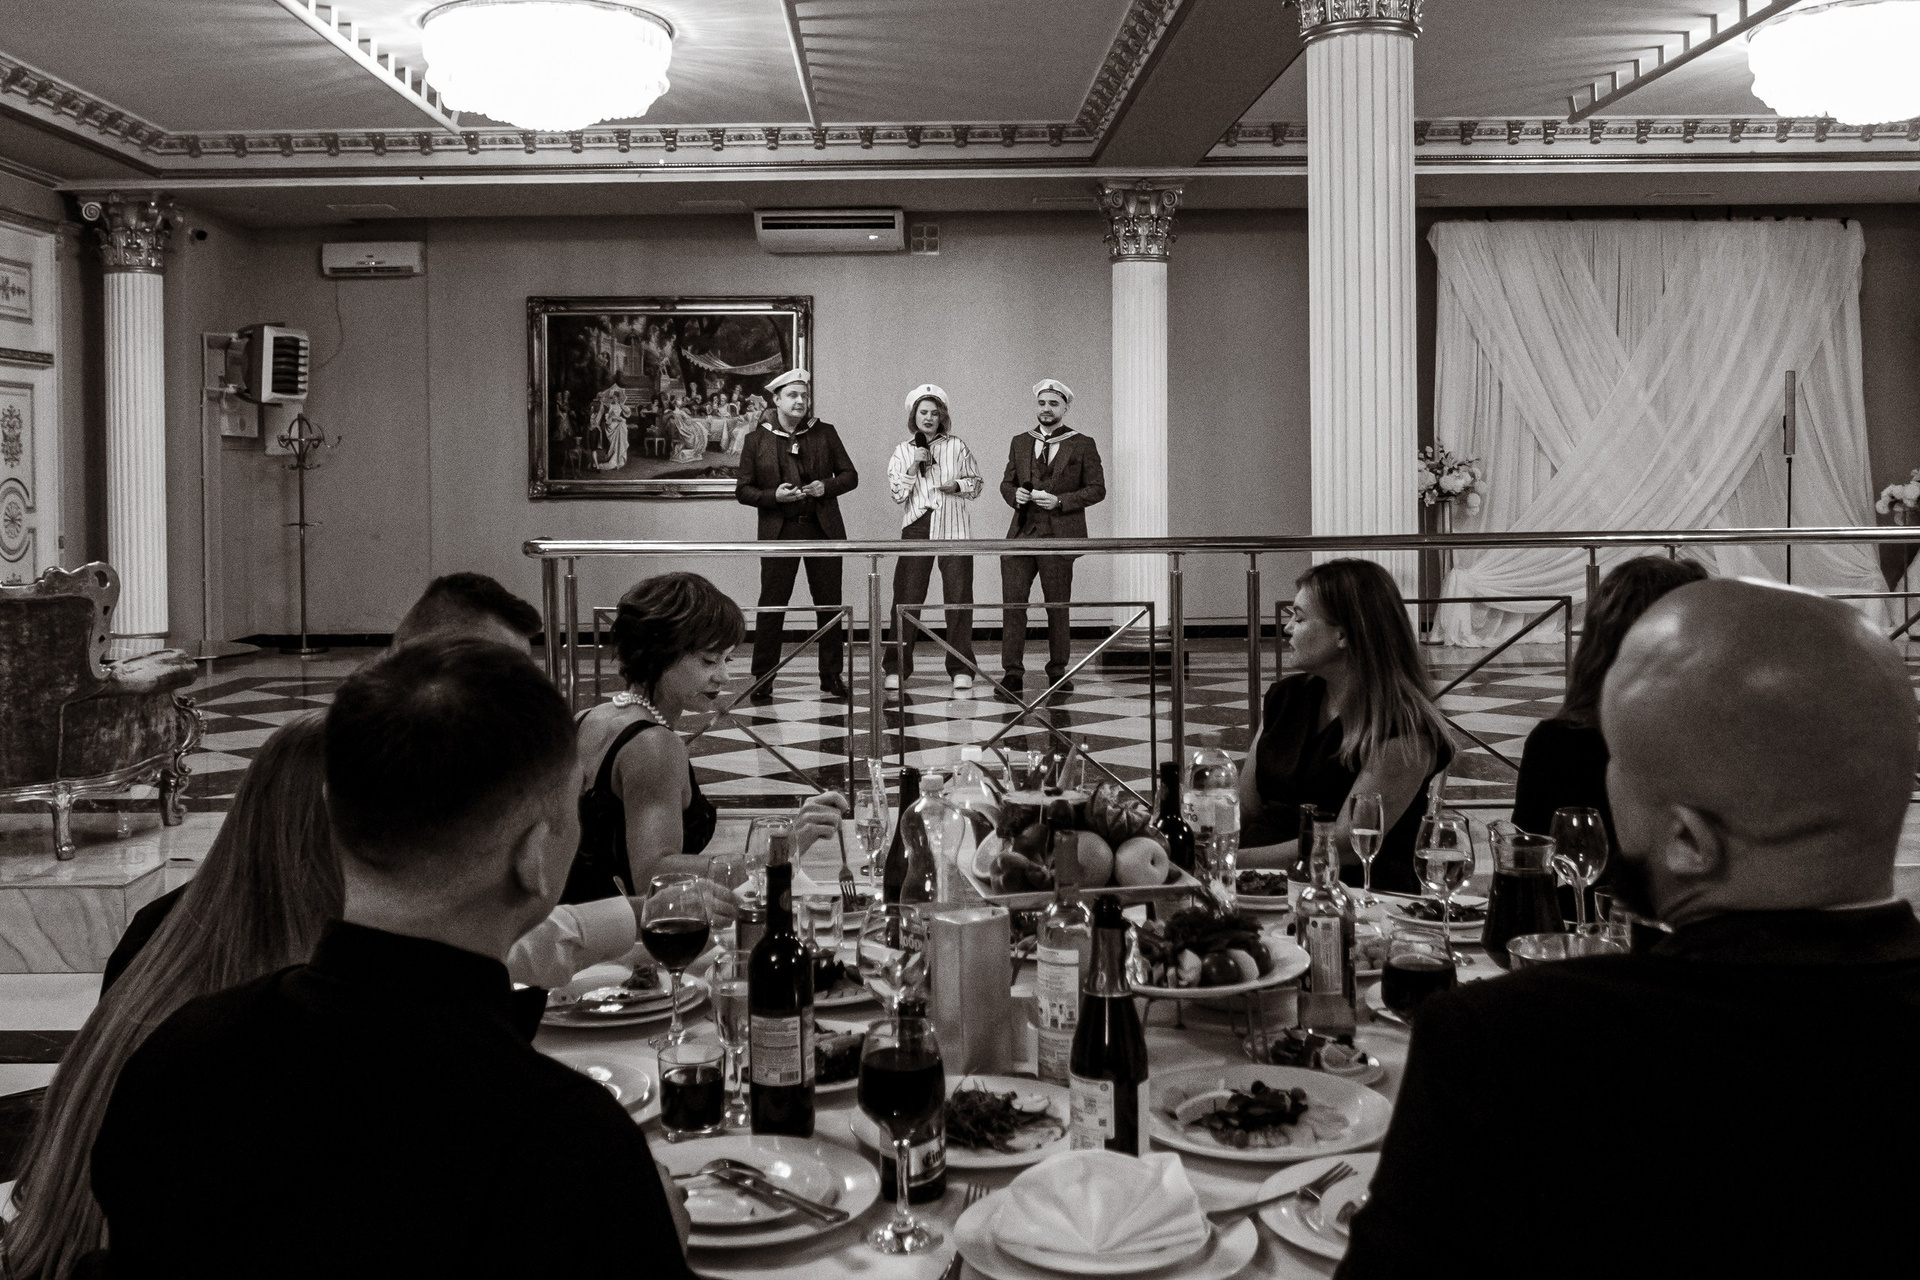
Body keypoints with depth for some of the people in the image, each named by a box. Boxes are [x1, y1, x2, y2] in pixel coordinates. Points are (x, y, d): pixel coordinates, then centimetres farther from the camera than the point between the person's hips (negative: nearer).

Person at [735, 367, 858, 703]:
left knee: (829, 604, 4)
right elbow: (743, 490, 4)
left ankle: (832, 676, 13)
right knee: (771, 606, -3)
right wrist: (774, 495, -13)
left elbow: (850, 475, 11)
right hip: (778, 532, -2)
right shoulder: (757, 440, 4)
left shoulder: (825, 433, 8)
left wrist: (827, 486, -9)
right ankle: (762, 680, 3)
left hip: (823, 529, 2)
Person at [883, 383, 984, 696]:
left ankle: (961, 670, 2)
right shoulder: (902, 451, 9)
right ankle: (897, 669, 6)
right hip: (917, 527, 1)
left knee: (958, 596, -3)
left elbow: (977, 482, 12)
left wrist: (958, 486, -7)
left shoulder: (957, 447, 7)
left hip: (954, 529, 0)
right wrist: (913, 466, -8)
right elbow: (897, 493, 3)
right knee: (907, 596, -1)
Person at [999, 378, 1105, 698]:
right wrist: (1015, 495, -4)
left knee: (1057, 606, 4)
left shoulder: (1083, 445, 4)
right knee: (1013, 603, -6)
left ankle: (1057, 671, 15)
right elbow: (1006, 482, 20)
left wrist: (1059, 501, -12)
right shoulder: (1020, 443, 15)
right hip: (1022, 533, 3)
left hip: (1059, 536, -3)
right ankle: (1012, 672, -4)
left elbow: (1096, 489, 0)